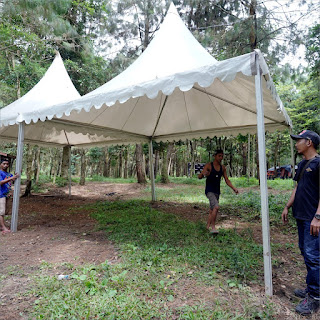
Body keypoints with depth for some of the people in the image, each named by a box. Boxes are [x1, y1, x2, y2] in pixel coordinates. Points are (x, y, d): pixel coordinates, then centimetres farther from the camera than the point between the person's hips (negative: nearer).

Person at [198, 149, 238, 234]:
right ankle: (213, 227, -13)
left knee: (212, 210, 16)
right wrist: (204, 174, -35)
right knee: (216, 207, -24)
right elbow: (199, 177, -12)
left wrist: (233, 188, -1)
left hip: (217, 191, 6)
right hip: (209, 191, -6)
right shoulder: (208, 165, -8)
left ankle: (208, 226, 34)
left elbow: (227, 180, 11)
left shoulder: (222, 167, 7)